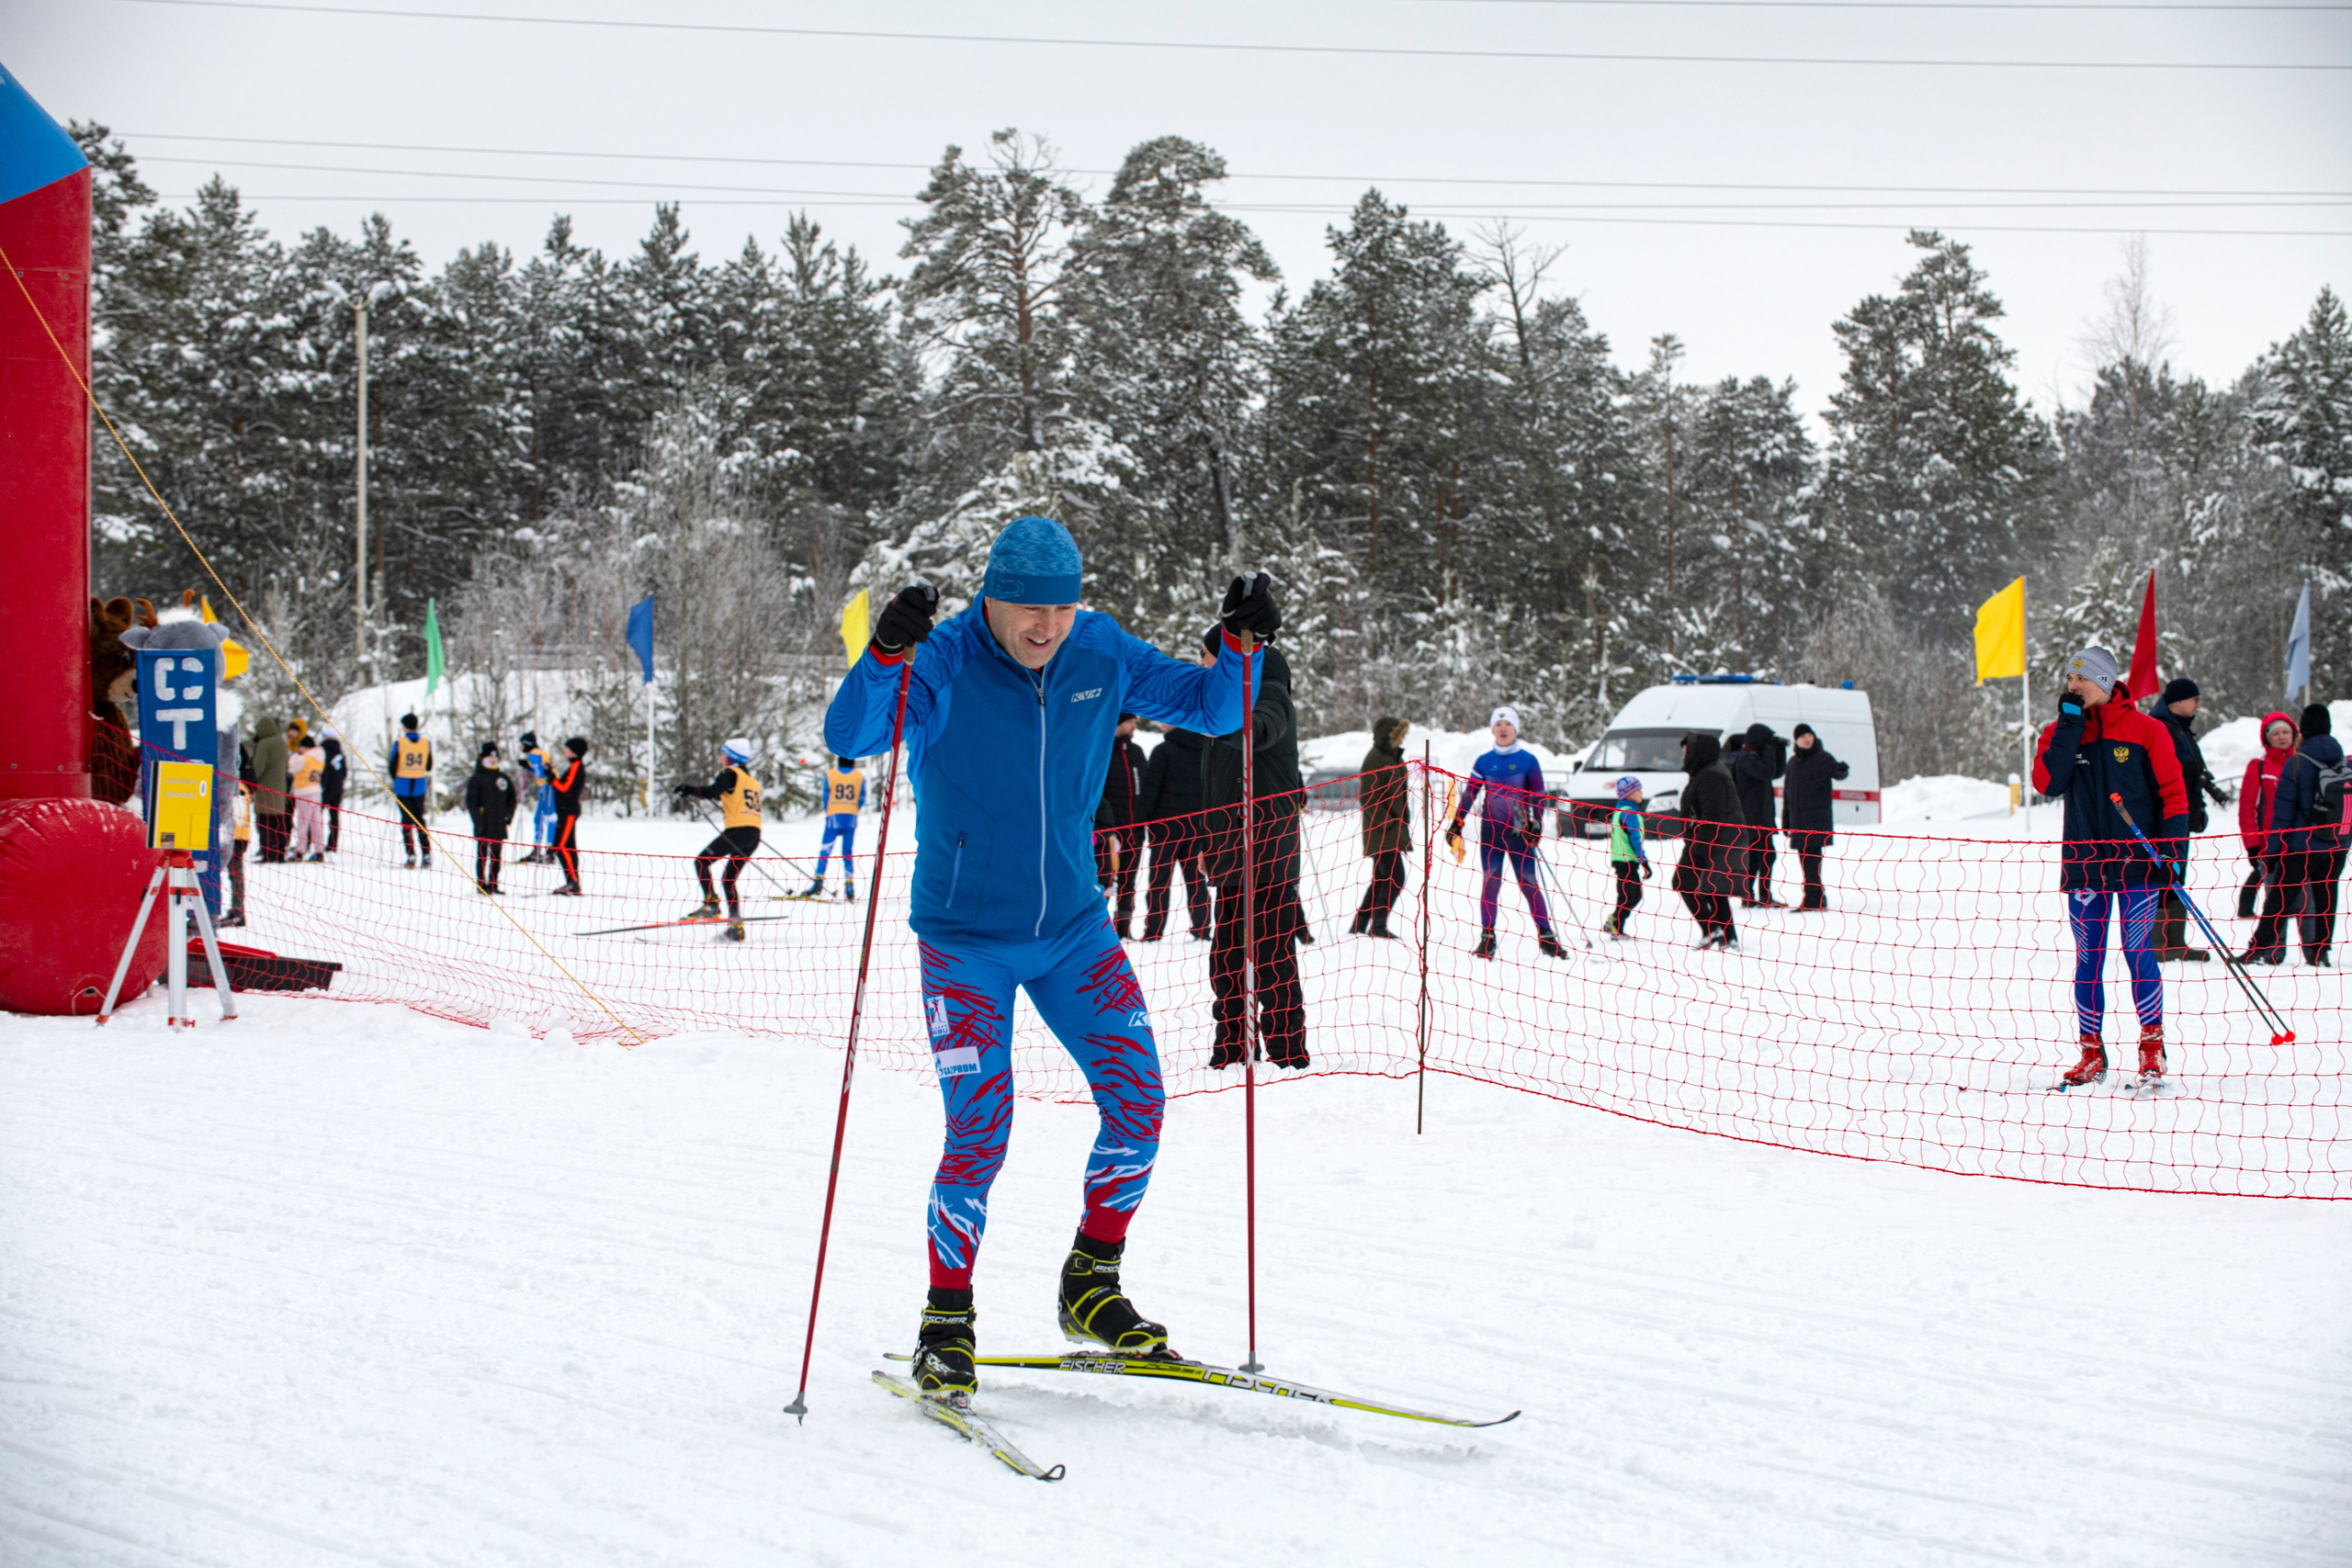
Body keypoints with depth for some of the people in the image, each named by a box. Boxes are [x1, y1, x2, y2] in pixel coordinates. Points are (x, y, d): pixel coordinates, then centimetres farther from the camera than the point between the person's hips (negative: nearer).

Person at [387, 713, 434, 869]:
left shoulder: (399, 742, -10)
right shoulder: (426, 743, -1)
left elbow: (392, 766, -5)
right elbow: (429, 766, 6)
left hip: (403, 786, -3)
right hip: (420, 787, 3)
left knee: (406, 820, 3)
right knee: (419, 819, 13)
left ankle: (411, 856, -3)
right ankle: (426, 855, 6)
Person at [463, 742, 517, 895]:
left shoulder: (503, 777, 12)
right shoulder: (476, 778, -3)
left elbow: (511, 796, 19)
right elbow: (471, 802, -6)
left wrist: (509, 814, 4)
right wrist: (478, 820, -14)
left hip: (499, 824, 5)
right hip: (483, 826, -5)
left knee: (497, 855, 10)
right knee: (482, 855, 0)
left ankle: (493, 883, 18)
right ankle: (481, 883, 5)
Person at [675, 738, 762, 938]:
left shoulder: (731, 773, 0)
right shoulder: (752, 780, 23)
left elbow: (712, 791, -12)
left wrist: (688, 789, 0)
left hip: (737, 831, -8)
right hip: (754, 836, 8)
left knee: (701, 861, 2)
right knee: (728, 879, 13)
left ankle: (710, 903, -12)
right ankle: (736, 925, 4)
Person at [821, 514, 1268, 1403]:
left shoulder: (1101, 655, -3)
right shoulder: (942, 666, -17)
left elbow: (1209, 709, 6)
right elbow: (848, 738, -31)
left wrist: (1241, 646, -13)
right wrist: (886, 654, -47)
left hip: (1073, 930, 5)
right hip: (965, 941, -4)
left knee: (1138, 1106, -3)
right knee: (979, 1136, -11)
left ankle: (1091, 1287, 17)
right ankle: (946, 1323, 8)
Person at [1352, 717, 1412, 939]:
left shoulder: (1395, 758, 16)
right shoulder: (1375, 759, -13)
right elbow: (1367, 798, -18)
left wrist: (1404, 821, 19)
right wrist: (1385, 821, -21)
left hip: (1394, 829, 10)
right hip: (1381, 830, -10)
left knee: (1382, 879, 12)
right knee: (1395, 876, -13)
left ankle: (1360, 924, 18)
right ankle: (1378, 925, -9)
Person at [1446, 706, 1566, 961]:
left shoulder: (1528, 760, 2)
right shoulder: (1483, 761, 6)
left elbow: (1538, 796, 1)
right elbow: (1469, 794, 8)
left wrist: (1536, 823, -11)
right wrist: (1456, 824, 2)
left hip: (1519, 831, -1)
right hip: (1491, 829, 1)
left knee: (1528, 883, -3)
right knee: (1490, 881, -2)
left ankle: (1546, 936, 1)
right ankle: (1487, 938, 2)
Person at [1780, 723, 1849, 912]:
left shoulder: (1823, 758, -2)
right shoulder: (1793, 762, 16)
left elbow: (1837, 774, -19)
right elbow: (1787, 792, 20)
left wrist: (1841, 769, -43)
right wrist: (1786, 821, 19)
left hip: (1818, 818, -7)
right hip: (1798, 820, 7)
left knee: (1811, 859, -13)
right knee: (1804, 859, 8)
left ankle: (1813, 900, -15)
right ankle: (1818, 898, 16)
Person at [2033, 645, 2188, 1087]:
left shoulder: (2146, 730, 1)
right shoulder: (2060, 732, 8)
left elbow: (2172, 791, 3)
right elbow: (2047, 783, -8)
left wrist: (2171, 846, -6)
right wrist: (2070, 724, -9)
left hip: (2137, 861, -3)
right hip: (2083, 863, 3)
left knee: (2137, 952, -7)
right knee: (2088, 958, 3)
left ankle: (2152, 1046, 4)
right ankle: (2092, 1053, 10)